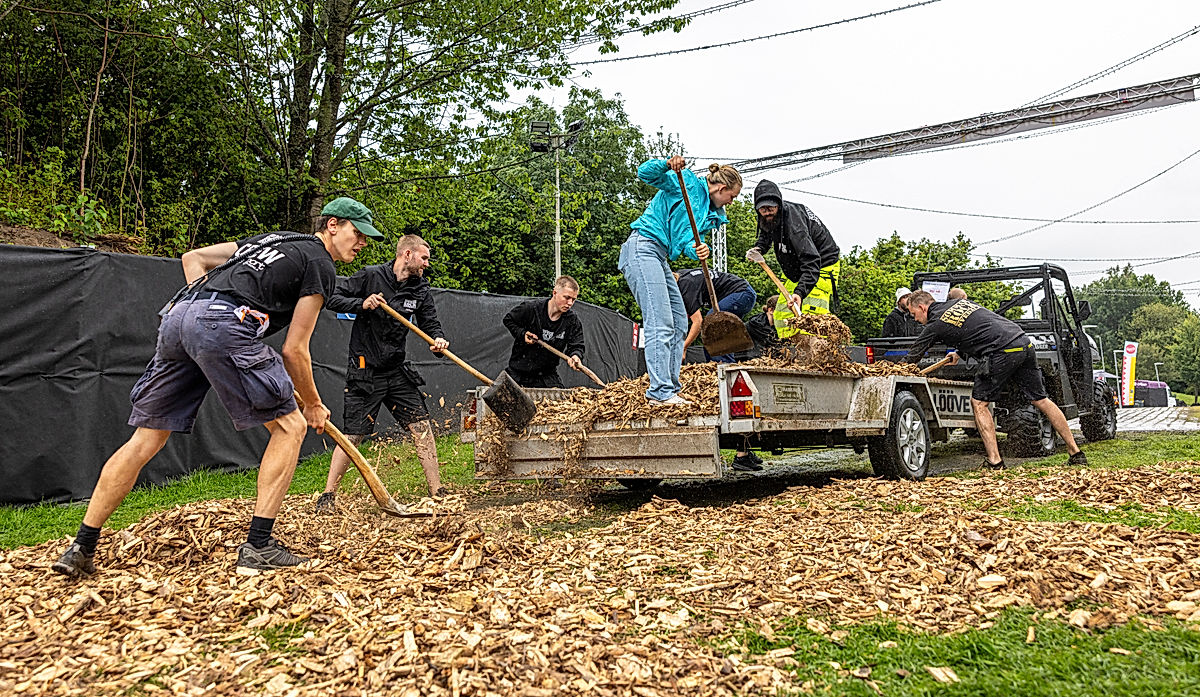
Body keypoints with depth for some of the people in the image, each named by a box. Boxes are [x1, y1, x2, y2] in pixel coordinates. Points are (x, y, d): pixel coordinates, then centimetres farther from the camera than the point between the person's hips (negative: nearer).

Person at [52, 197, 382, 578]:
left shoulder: (270, 238, 32)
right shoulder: (321, 266, 8)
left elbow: (193, 257, 32)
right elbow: (294, 350, 4)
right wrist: (313, 405, 15)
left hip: (177, 316, 8)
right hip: (224, 325, -8)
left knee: (145, 439, 13)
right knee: (289, 425, 4)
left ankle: (80, 550, 14)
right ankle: (257, 547, -1)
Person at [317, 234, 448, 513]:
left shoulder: (421, 289, 6)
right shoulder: (370, 276, -7)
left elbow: (430, 323, 6)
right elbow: (334, 299, -5)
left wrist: (438, 339, -16)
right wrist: (362, 304, -21)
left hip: (398, 370, 5)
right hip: (364, 372, -5)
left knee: (422, 425, -1)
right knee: (352, 435, -5)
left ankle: (437, 493, 5)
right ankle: (328, 495, 8)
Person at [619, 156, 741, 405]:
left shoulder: (711, 214, 20)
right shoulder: (688, 182, -1)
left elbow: (688, 241, 7)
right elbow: (645, 173, -8)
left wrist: (699, 250, -16)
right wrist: (668, 164, -27)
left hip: (660, 258, 10)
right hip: (642, 249, -10)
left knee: (679, 322, 9)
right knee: (660, 323, -17)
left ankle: (671, 388, 11)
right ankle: (660, 391, -19)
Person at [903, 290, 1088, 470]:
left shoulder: (935, 325, 1)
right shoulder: (959, 302, 22)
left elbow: (912, 358, 8)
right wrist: (959, 353, 32)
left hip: (1003, 353, -8)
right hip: (1024, 342, 8)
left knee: (979, 402, 4)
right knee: (1040, 400, 14)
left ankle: (995, 460, -2)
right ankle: (1076, 454, 19)